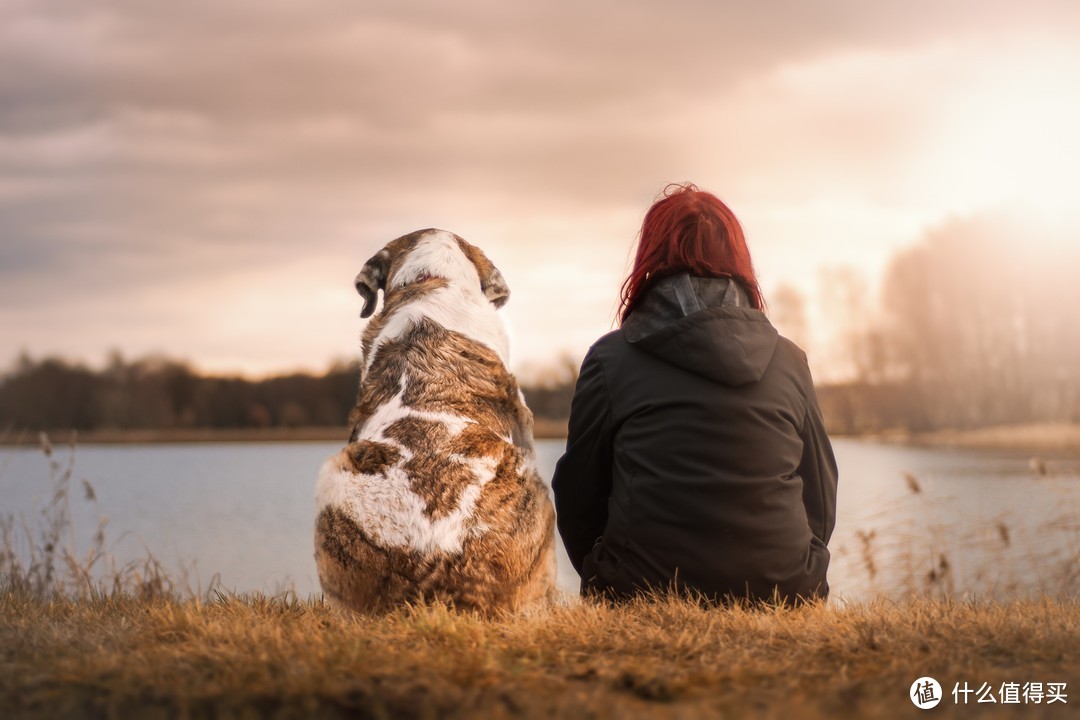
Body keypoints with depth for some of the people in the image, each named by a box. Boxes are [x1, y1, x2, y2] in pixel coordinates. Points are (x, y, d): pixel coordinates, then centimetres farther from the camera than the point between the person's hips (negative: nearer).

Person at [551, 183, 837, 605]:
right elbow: (821, 503, 13)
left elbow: (578, 496, 6)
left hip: (644, 597, -3)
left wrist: (609, 585, 22)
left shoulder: (610, 358, 0)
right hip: (782, 597, 3)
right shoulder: (790, 361, 8)